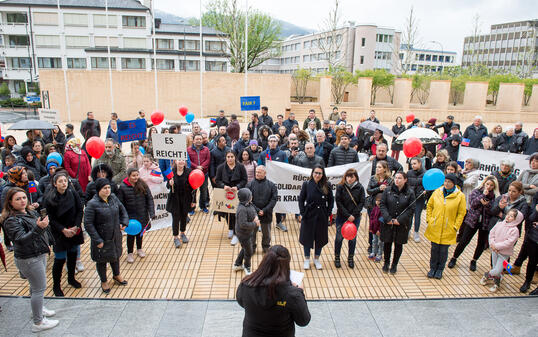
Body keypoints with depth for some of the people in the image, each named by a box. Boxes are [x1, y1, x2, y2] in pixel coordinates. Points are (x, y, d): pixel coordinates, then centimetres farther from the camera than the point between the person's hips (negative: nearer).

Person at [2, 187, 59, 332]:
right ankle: (38, 323, 7)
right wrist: (38, 228, -44)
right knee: (39, 288, -3)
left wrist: (46, 243, 22)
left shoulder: (30, 212, 6)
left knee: (36, 286, 24)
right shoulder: (11, 220, -20)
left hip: (39, 254, 9)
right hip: (28, 259, -9)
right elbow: (21, 240, -32)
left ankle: (38, 308, 43)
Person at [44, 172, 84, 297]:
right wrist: (63, 230, -17)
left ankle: (71, 278, 38)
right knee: (60, 259, 0)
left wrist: (76, 227, -11)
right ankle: (56, 286, 19)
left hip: (74, 231, 3)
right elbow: (51, 219, -9)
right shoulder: (49, 199, -13)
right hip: (59, 233, -3)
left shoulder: (72, 193, -7)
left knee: (73, 255, 16)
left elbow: (80, 210, -2)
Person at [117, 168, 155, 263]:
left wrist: (151, 213, -11)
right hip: (130, 215, -2)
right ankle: (130, 253, 23)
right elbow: (120, 203, -7)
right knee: (131, 234, 2)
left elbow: (149, 199, -3)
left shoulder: (143, 185, -7)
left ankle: (139, 249, 40)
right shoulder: (123, 187, -12)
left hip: (142, 214, 2)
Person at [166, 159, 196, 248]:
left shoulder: (189, 172, -9)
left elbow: (193, 187, -5)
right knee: (175, 217, 2)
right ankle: (176, 237, 18)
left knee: (184, 216, 15)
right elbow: (167, 186, -1)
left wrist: (193, 200, -5)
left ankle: (182, 234, 37)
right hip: (174, 198, -1)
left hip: (186, 198, 1)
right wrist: (170, 184, -26)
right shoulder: (171, 172, -8)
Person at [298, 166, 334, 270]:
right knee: (307, 237, 8)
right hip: (309, 215, -1)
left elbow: (331, 200, 6)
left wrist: (328, 212, -2)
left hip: (322, 217, 2)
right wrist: (302, 213, -7)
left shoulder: (327, 186, -1)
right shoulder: (306, 184, -5)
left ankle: (316, 259, 30)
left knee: (320, 238, 11)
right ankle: (307, 259, 25)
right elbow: (301, 199, -1)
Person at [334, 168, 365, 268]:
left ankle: (350, 258, 27)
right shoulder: (340, 187, -7)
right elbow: (338, 202, -9)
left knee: (352, 238, 11)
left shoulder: (360, 188, -3)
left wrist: (353, 215, -12)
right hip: (341, 216, -1)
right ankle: (337, 258, 23)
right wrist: (347, 215, -14)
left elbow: (362, 203, -2)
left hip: (355, 217, 1)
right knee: (339, 238, 7)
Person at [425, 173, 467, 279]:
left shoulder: (460, 196, -6)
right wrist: (429, 219, 3)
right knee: (434, 249, 11)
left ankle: (440, 269, 27)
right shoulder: (437, 192, 1)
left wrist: (455, 226, -6)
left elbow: (461, 213, -1)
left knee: (443, 251, 9)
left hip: (448, 230, -2)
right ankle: (432, 268, 28)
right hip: (434, 228, 2)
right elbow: (429, 206, 11)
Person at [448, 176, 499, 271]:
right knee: (464, 241, 1)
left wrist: (486, 203, -27)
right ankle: (454, 258, 17)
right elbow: (472, 204, -15)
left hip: (485, 223, 1)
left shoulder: (495, 196, -2)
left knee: (481, 243, 9)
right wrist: (483, 195, -19)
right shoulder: (476, 191, -1)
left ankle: (474, 261, 29)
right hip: (472, 221, -1)